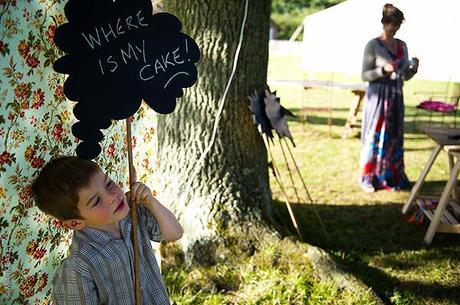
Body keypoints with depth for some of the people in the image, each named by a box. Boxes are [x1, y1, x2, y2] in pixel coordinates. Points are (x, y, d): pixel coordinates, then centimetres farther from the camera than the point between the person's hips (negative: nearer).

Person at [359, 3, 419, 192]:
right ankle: (369, 178, 12)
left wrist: (413, 67, -8)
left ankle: (392, 176, 20)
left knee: (395, 136, 9)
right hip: (378, 96, -5)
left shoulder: (402, 46, 10)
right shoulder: (373, 45, -7)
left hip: (396, 97, 5)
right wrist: (384, 70, -22)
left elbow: (406, 76, 12)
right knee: (375, 136, 1)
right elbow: (365, 75, -8)